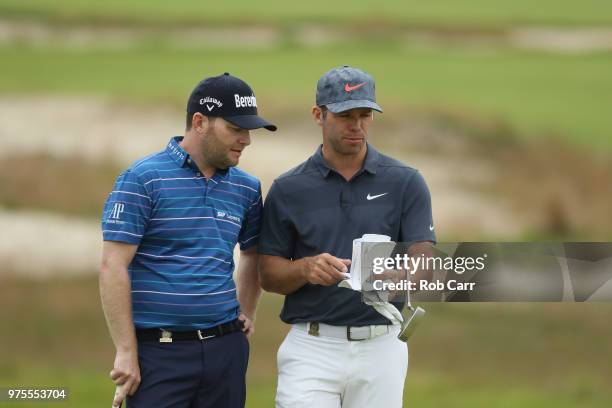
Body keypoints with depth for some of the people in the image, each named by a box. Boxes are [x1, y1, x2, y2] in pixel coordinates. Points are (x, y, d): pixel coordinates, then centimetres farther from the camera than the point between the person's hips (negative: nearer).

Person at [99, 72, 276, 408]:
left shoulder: (246, 187, 11)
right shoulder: (143, 179, -7)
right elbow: (113, 268, -10)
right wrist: (126, 352, -14)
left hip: (225, 351, 5)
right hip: (159, 351, -5)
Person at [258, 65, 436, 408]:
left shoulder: (406, 183, 1)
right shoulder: (288, 189, 3)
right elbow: (269, 274, 4)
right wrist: (307, 269, -18)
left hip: (380, 348, 1)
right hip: (311, 349, 0)